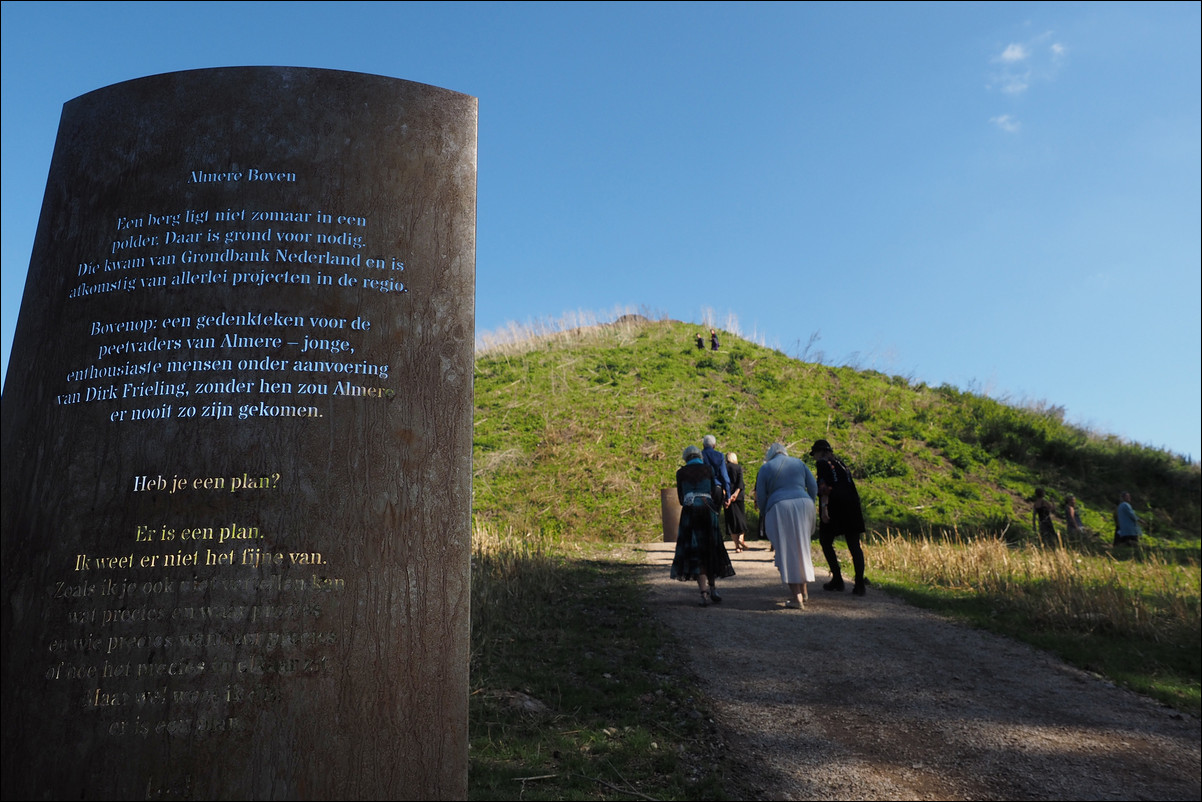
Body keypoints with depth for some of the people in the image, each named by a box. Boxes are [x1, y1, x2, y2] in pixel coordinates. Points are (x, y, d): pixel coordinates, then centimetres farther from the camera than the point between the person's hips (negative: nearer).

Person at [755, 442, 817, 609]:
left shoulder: (765, 468, 7)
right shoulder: (798, 463, 15)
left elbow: (760, 496, 3)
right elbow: (813, 487, 11)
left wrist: (765, 515, 17)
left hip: (779, 509, -3)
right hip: (803, 505, 3)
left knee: (787, 553, 1)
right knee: (801, 548, 20)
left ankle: (796, 598, -1)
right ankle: (803, 591, 22)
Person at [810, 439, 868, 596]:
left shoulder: (822, 463, 0)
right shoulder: (840, 463, 22)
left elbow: (825, 486, -14)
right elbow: (851, 484, 21)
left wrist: (824, 508, -20)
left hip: (835, 505, -6)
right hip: (852, 504, 6)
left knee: (825, 542, 8)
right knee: (854, 544, 4)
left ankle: (837, 580, 5)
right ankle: (860, 584, -4)